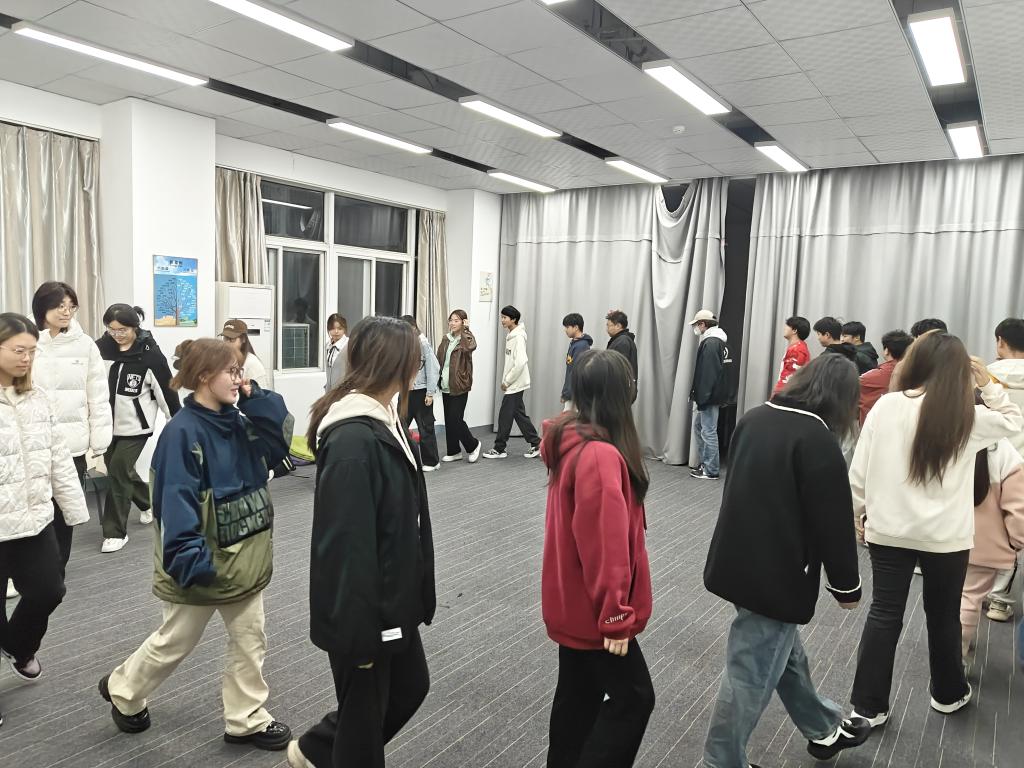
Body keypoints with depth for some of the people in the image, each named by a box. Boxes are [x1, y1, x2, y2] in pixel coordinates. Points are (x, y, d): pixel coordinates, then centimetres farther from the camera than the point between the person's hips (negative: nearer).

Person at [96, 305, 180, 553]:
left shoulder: (149, 354, -16)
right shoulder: (101, 347, -4)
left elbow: (166, 389, -10)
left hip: (136, 424, -5)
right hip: (108, 421, 5)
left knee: (118, 471, -6)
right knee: (115, 469, 16)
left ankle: (116, 532, 7)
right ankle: (149, 502, 43)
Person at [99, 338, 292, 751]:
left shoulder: (237, 422, 4)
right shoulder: (182, 431, -21)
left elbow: (279, 440, 0)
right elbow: (176, 500, -24)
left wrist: (257, 399, -9)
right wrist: (190, 559, -27)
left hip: (243, 557, 7)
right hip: (202, 562, -7)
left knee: (249, 640, 13)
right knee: (175, 640, 16)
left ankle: (247, 720, 28)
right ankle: (123, 690, 43)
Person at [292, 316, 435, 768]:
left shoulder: (383, 421, 4)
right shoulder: (353, 440, -27)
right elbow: (347, 542, -26)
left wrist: (415, 594, 19)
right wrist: (358, 632, -20)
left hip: (392, 599, 10)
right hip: (364, 608, -10)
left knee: (411, 685, 24)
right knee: (364, 712, 11)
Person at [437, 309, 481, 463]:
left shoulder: (466, 338, -6)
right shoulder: (446, 339, 12)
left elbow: (471, 346, -30)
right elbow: (439, 359, 13)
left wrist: (466, 329, -19)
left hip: (459, 386, -6)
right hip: (446, 386, 6)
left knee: (456, 420, -7)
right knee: (448, 420, 10)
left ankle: (473, 445, 14)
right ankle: (453, 451, 22)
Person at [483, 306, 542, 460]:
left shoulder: (518, 337, -17)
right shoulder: (511, 336, 11)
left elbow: (521, 362, -24)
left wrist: (507, 381, -17)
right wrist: (506, 381, 12)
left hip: (515, 384, -9)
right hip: (513, 384, 9)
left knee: (505, 416, -1)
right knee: (519, 414, 13)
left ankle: (499, 449, 10)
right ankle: (537, 445, 20)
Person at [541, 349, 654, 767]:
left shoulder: (570, 437, 1)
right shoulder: (600, 455, -29)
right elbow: (605, 546, -26)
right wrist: (615, 617, -18)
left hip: (572, 600, 9)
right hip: (591, 606, -9)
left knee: (580, 692, 22)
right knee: (633, 698, 8)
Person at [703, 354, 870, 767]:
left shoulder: (755, 419, 5)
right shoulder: (818, 439, -20)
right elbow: (833, 522, -17)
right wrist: (847, 586, -2)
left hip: (739, 563, 9)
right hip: (776, 575, -9)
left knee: (785, 651, 25)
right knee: (751, 674, 5)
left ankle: (824, 729, 47)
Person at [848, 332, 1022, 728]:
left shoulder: (885, 406, -8)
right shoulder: (969, 418, -8)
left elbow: (859, 468, -4)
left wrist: (859, 514, 8)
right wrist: (988, 385, 7)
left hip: (888, 530, 0)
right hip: (945, 536, 0)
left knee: (883, 615, 9)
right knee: (943, 616, 19)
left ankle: (868, 706, 14)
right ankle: (948, 693, 41)